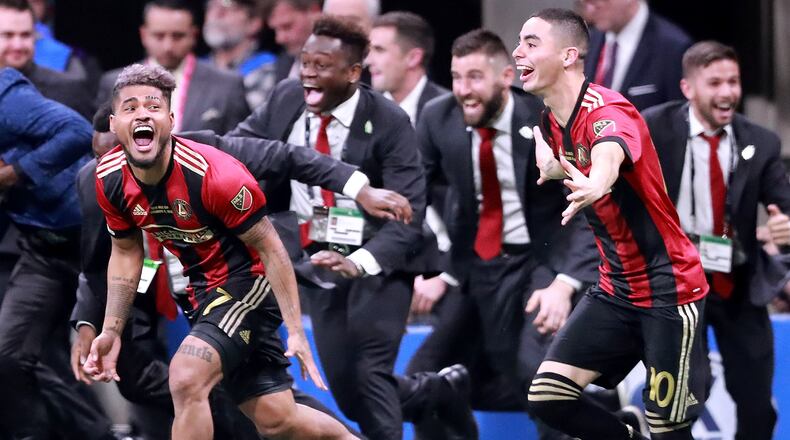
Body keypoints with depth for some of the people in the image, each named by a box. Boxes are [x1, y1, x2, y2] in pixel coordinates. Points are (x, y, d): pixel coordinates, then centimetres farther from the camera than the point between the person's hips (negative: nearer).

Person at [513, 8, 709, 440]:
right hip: (616, 288, 7)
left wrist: (595, 184, -67)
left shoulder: (606, 111, -21)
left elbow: (610, 152, -48)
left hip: (668, 289, -7)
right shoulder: (551, 121, 3)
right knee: (547, 396, -5)